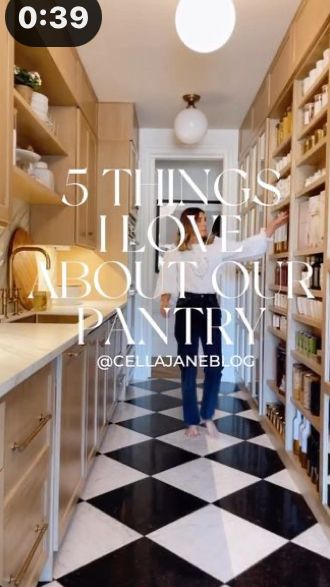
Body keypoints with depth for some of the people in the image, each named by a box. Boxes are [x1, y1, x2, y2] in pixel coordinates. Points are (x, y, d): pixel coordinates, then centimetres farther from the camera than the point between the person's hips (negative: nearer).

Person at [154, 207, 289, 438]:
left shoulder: (217, 245, 6)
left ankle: (208, 416, 25)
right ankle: (192, 421, 19)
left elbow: (247, 248, 1)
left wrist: (273, 226, -5)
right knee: (188, 367, 4)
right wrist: (165, 298, -25)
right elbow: (168, 276, -7)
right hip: (187, 307, -2)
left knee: (215, 365, 4)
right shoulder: (175, 252, 0)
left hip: (211, 306, 2)